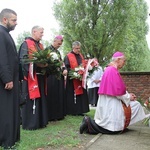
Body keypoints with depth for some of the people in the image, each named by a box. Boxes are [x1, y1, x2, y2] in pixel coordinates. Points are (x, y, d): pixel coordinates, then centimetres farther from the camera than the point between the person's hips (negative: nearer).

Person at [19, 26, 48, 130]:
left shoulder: (40, 46, 20)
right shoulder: (26, 43, -6)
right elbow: (22, 59, -15)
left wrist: (46, 63, 1)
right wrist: (36, 63, -25)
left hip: (40, 76, 9)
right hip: (31, 76, -8)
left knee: (41, 99, 10)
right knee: (31, 100, -5)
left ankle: (40, 121, 18)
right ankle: (29, 123, 3)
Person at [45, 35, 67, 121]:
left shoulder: (58, 51, 18)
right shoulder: (48, 49, -4)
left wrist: (64, 69, -5)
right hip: (52, 76, -7)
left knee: (60, 94, 8)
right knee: (52, 95, -4)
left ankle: (59, 114, 16)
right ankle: (52, 115, 2)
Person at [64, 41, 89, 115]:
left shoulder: (81, 56, 15)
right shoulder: (68, 56, -5)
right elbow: (66, 68, -11)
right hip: (72, 80, -6)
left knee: (81, 95, 7)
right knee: (72, 96, -3)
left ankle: (80, 111, 13)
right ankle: (72, 111, 6)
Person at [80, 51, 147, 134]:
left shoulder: (110, 69, 13)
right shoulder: (113, 71, -19)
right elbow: (118, 91, -22)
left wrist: (127, 94, 10)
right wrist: (128, 97, -6)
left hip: (109, 102, 10)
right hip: (111, 103, -10)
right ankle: (89, 123, -3)